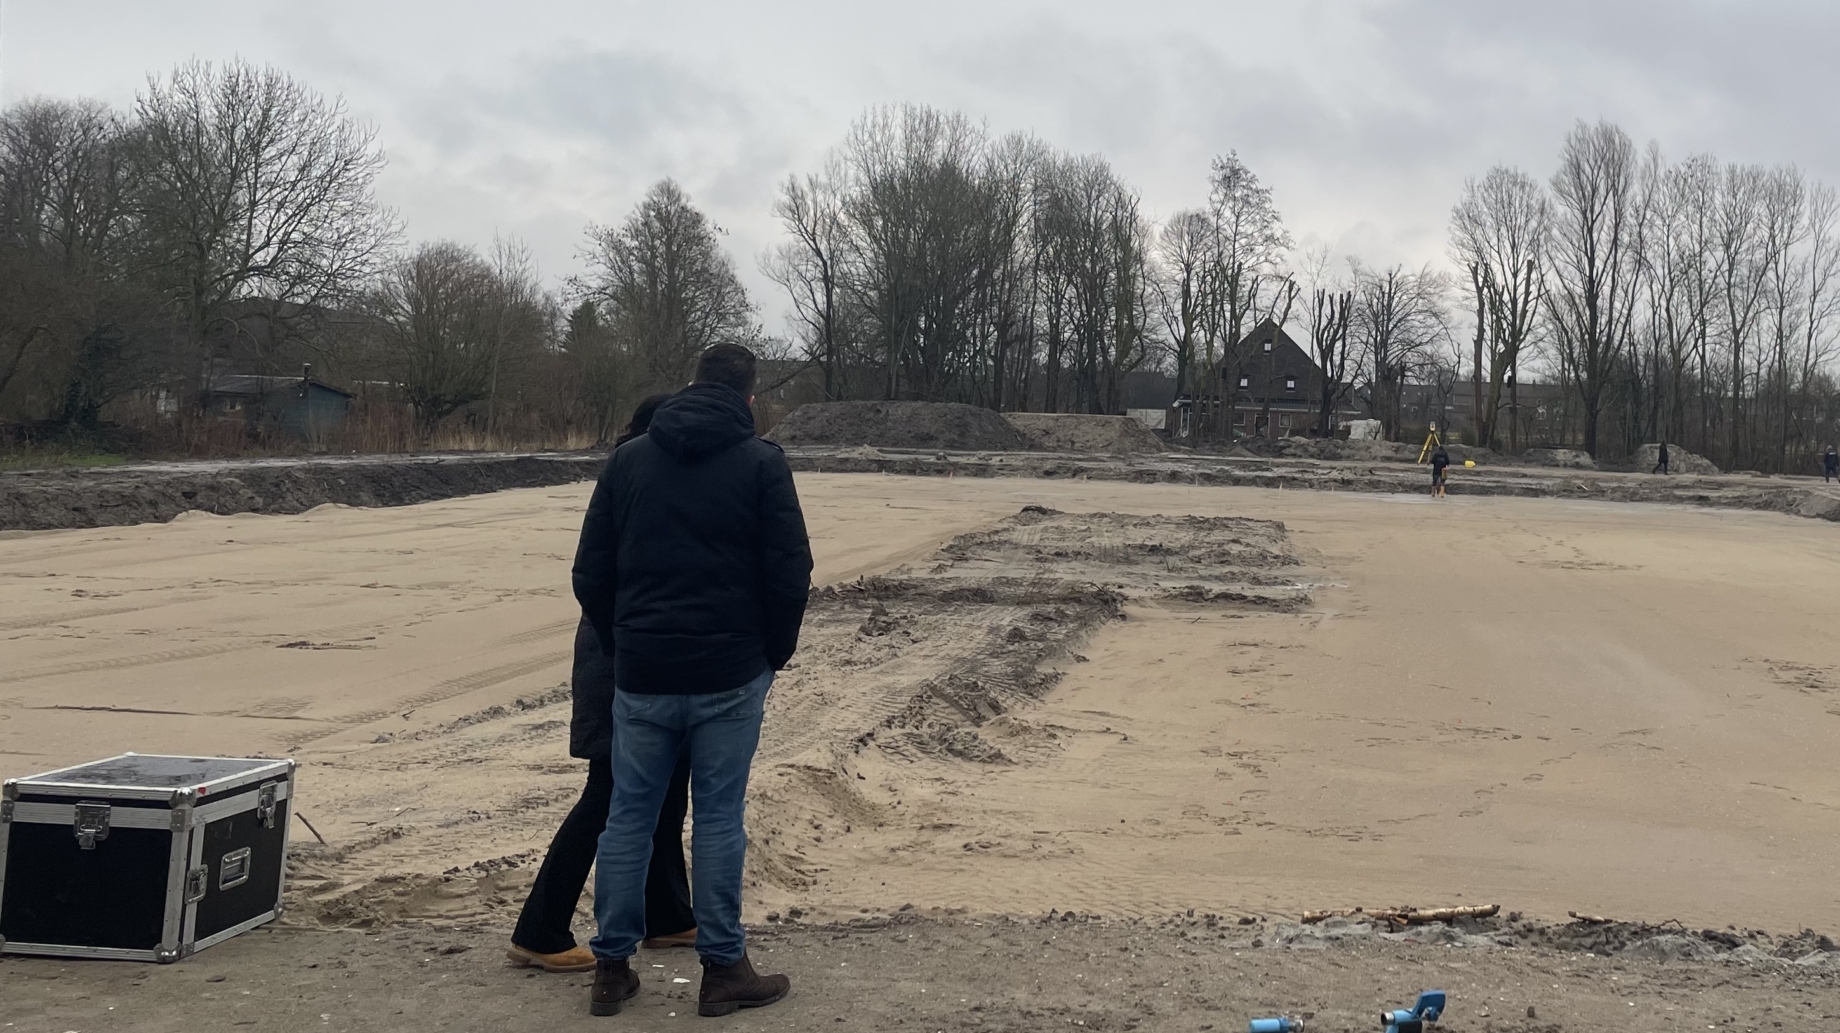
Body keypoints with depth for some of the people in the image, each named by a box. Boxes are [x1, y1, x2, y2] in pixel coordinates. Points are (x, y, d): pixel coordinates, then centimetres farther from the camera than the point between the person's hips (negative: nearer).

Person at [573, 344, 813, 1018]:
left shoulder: (629, 459, 7)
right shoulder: (761, 462, -3)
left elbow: (590, 573, 6)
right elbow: (790, 572, -7)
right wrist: (775, 653, 6)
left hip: (641, 676, 3)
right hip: (731, 676, -3)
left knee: (629, 814, 10)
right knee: (718, 817, 4)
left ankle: (612, 968, 15)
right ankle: (723, 970, 10)